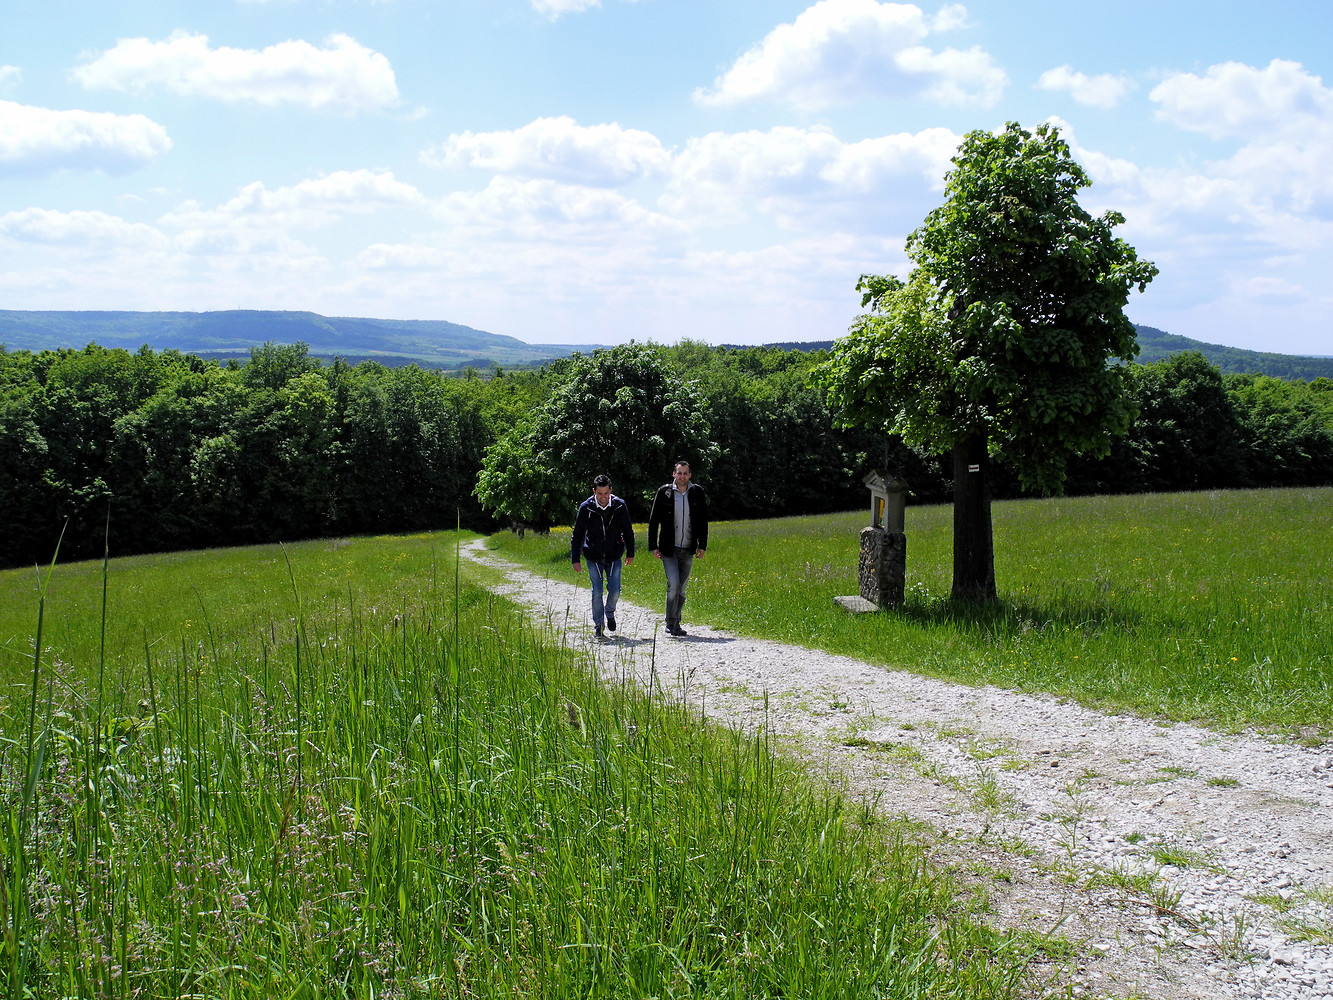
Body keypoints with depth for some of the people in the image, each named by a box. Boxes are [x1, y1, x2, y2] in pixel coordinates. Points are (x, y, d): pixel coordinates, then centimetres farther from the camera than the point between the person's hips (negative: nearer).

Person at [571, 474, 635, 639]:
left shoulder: (620, 506, -8)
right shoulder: (586, 508, -11)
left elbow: (628, 531, 7)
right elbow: (577, 535, -3)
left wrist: (630, 554, 11)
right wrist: (575, 559, -5)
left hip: (614, 557, 1)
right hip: (593, 557, -1)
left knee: (615, 590, -3)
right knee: (597, 591, -4)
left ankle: (610, 613, 28)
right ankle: (598, 625, 11)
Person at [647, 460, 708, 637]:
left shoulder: (697, 493, 2)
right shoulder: (663, 492, -4)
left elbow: (703, 521, 9)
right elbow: (653, 520, 0)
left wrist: (702, 545, 4)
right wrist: (653, 546, -3)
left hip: (688, 549, 3)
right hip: (669, 548, -3)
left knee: (681, 588, 8)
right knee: (674, 584, -15)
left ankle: (675, 624, 19)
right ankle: (671, 624, -4)